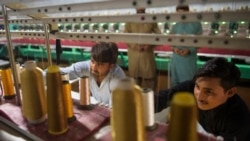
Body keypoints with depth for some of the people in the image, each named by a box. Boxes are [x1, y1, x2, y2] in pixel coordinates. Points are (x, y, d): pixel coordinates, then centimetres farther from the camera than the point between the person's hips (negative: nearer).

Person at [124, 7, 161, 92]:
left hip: (148, 53, 0)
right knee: (135, 77, 7)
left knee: (149, 76, 2)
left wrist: (150, 45, -14)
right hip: (134, 54, 0)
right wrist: (135, 45, -15)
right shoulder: (130, 21, 5)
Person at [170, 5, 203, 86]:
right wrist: (174, 48, -13)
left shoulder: (196, 24, 1)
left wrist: (189, 50, -18)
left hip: (190, 59, -3)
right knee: (175, 81, 12)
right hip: (176, 59, 3)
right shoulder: (175, 27, 9)